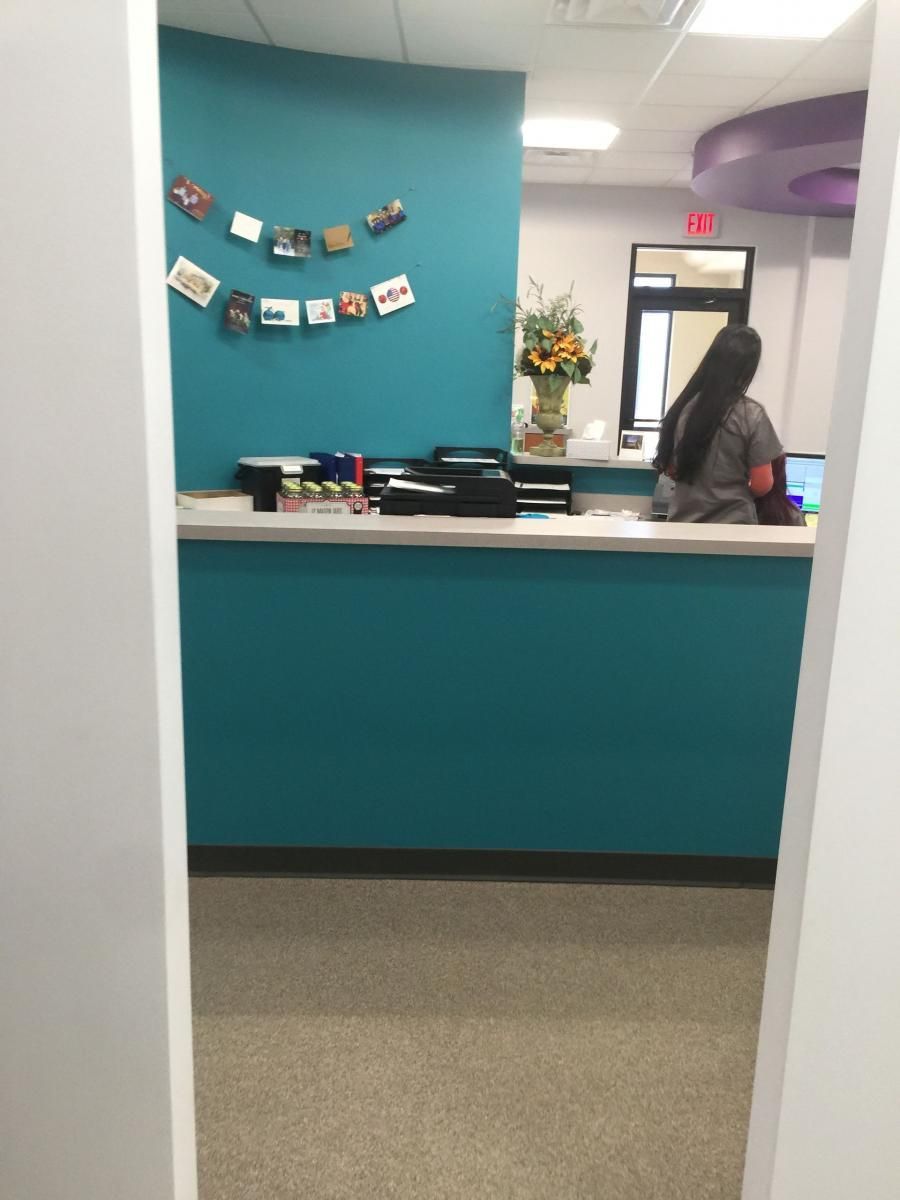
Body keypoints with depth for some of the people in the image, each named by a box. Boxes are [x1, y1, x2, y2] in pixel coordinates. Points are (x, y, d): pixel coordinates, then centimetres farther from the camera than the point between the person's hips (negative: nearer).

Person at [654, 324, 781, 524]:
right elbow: (761, 485, -10)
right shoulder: (751, 415, -13)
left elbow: (670, 470, 7)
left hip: (683, 522, 4)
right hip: (732, 526, -3)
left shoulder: (684, 407, -2)